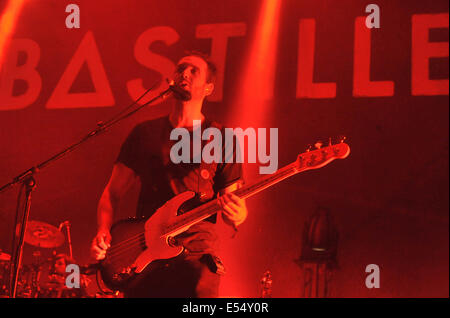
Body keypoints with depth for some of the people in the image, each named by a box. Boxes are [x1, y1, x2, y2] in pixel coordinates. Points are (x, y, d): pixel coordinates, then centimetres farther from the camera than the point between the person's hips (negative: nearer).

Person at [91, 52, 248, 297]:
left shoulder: (221, 140, 8)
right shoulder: (145, 134, 13)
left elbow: (233, 200, 7)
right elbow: (112, 193, 15)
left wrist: (236, 215, -17)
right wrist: (103, 231, -3)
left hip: (196, 255, -2)